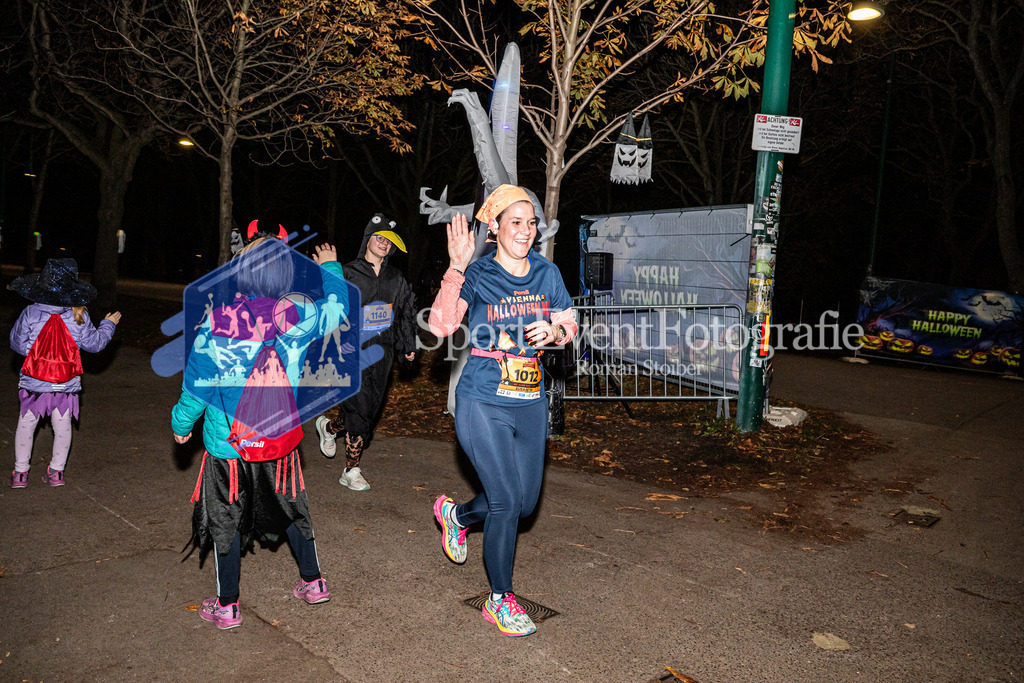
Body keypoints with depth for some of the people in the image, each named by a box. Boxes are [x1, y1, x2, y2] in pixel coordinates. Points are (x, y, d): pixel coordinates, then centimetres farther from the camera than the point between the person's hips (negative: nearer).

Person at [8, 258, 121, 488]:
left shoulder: (30, 313, -10)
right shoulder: (79, 316, -9)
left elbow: (17, 343, -2)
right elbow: (94, 343, 2)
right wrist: (108, 324, 17)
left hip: (35, 381, 0)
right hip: (67, 382, 1)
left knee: (26, 424, 14)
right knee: (62, 426, 14)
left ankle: (20, 472, 20)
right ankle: (56, 471, 21)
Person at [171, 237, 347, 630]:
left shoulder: (217, 321, -20)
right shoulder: (293, 316, -12)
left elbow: (198, 383, -11)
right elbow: (338, 308, 7)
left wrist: (182, 423, 6)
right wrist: (330, 268, 23)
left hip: (229, 440, -3)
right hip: (280, 435, 3)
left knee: (227, 517, 13)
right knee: (290, 506, 22)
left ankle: (227, 607, 25)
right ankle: (313, 582, 33)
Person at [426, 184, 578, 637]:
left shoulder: (546, 273, 5)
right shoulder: (478, 276, -9)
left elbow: (569, 326, 12)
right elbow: (440, 325, -23)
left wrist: (554, 331, -10)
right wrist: (457, 267, -32)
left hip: (530, 404, 6)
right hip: (483, 404, -5)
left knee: (525, 503, 15)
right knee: (506, 503, -4)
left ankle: (456, 515, 44)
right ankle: (499, 600, 18)